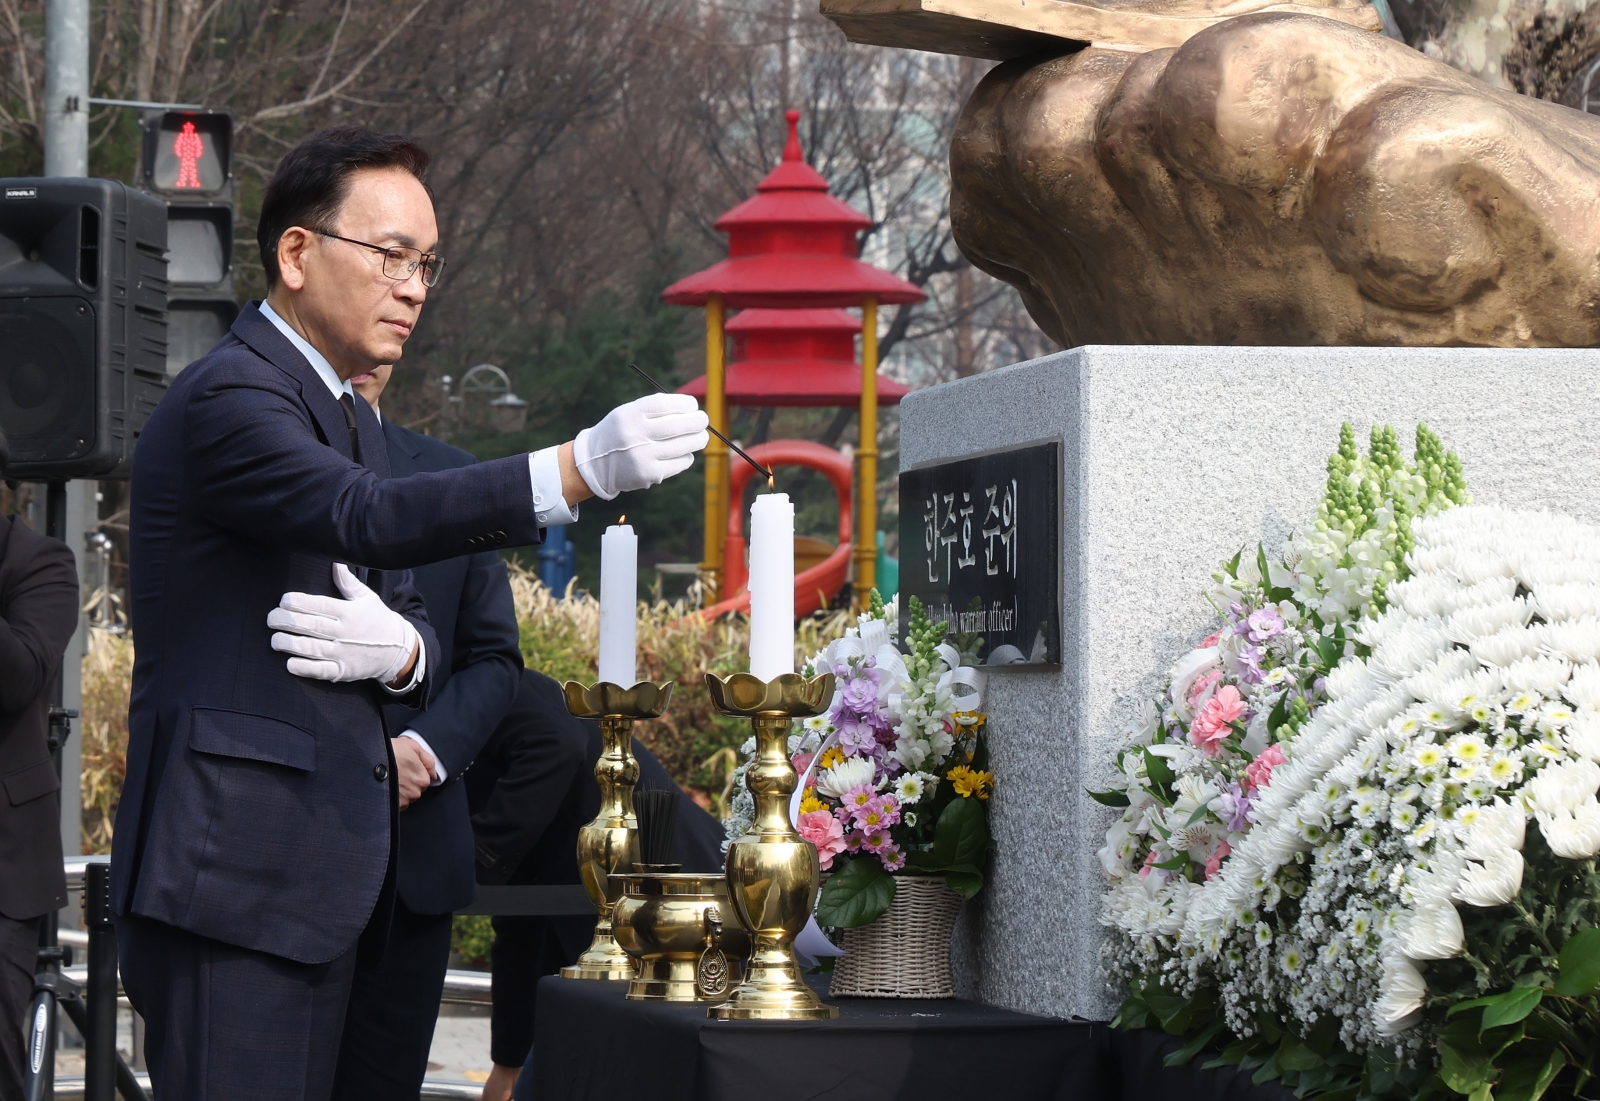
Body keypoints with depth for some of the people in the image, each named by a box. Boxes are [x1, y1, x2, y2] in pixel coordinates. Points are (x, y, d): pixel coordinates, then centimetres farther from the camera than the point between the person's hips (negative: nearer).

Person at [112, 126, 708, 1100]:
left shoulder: (353, 420, 21)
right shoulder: (227, 399, -11)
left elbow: (418, 620, 20)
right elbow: (374, 517, -29)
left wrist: (400, 649, -7)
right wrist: (580, 469, -41)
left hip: (321, 877, 9)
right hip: (231, 880, -9)